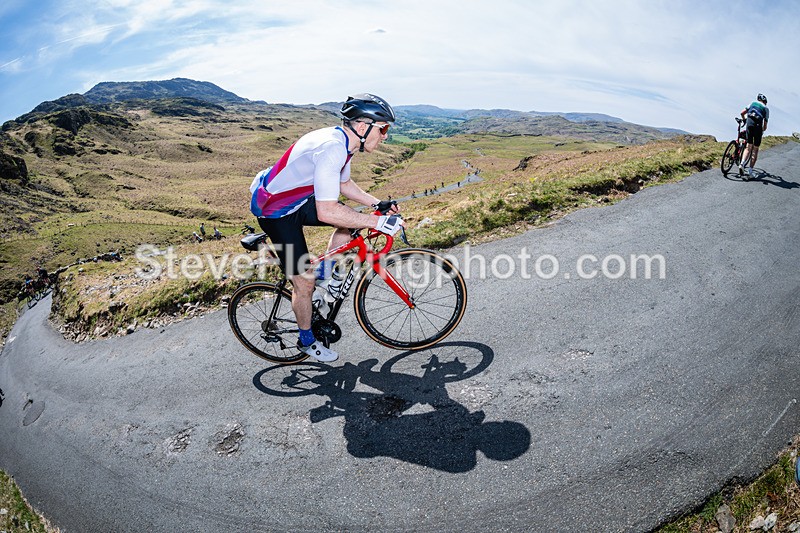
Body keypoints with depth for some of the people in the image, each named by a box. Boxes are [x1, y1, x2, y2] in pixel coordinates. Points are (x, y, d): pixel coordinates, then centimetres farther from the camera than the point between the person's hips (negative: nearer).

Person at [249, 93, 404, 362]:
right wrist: (379, 222, -32)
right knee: (304, 280, -3)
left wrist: (377, 203, 4)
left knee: (348, 224, 0)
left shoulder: (343, 142, -2)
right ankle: (306, 341, 20)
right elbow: (327, 212, -38)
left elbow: (344, 184, 15)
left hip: (299, 199, 9)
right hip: (275, 210, -9)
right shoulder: (331, 148, -33)